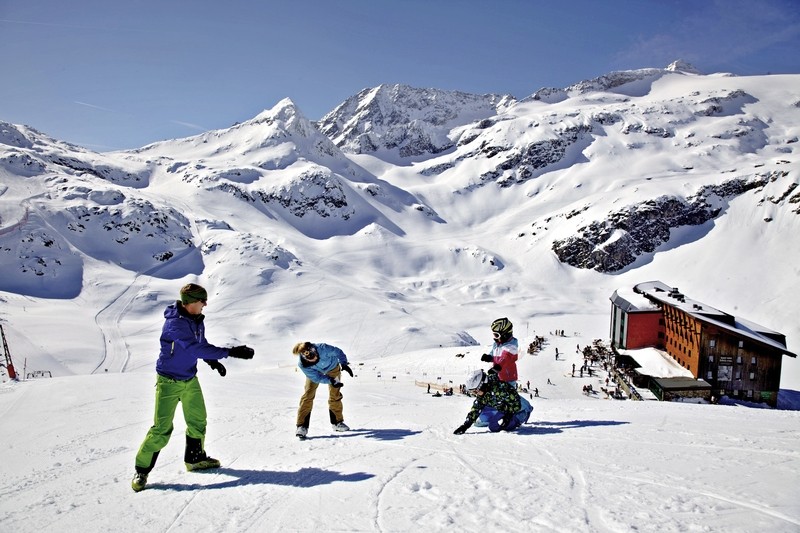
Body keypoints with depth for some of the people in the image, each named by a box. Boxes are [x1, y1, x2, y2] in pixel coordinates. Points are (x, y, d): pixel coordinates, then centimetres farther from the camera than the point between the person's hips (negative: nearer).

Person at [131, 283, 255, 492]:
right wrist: (231, 352, -36)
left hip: (190, 379, 8)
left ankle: (195, 458, 35)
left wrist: (213, 361, -4)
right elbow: (196, 349, -35)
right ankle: (141, 470, 10)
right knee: (161, 429, -7)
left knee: (198, 421, 15)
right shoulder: (174, 323, -28)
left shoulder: (197, 319, -2)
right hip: (169, 381, -8)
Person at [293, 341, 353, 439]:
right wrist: (330, 381, -37)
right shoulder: (302, 365, -35)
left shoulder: (322, 348, -41)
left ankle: (337, 422, 19)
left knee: (335, 395, 1)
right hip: (315, 373, 0)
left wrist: (344, 364, -35)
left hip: (332, 368, 0)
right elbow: (316, 378, -26)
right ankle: (302, 426, -10)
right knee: (307, 395, -14)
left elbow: (338, 352, -23)